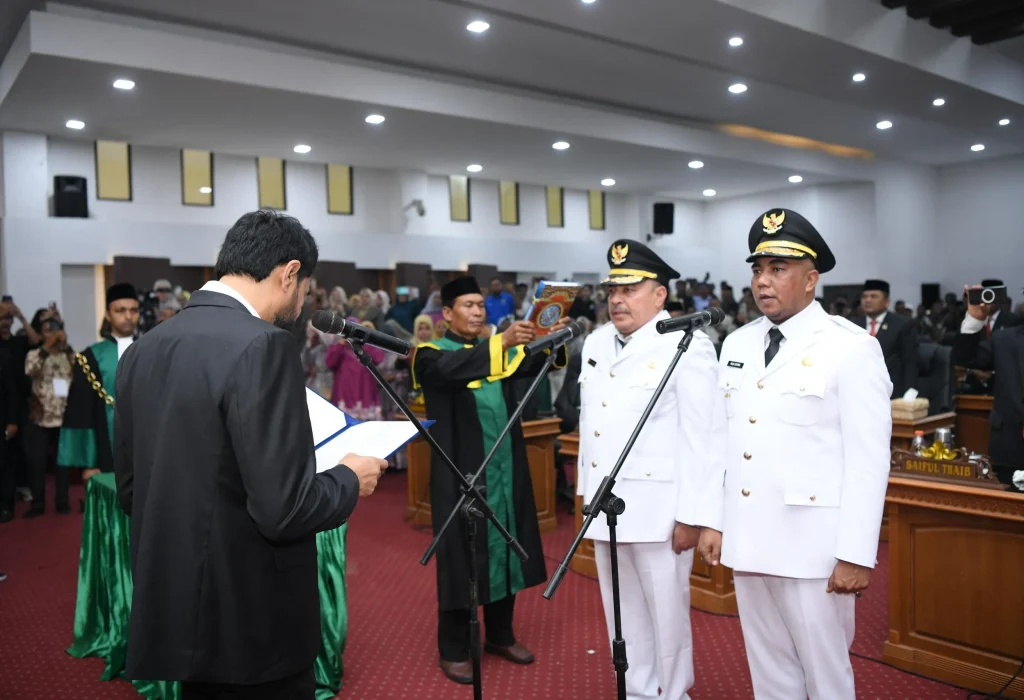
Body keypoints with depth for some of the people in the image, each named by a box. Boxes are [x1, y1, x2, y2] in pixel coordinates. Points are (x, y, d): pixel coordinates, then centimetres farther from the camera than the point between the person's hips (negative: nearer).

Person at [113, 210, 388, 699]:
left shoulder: (143, 349, 4)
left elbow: (130, 491, 10)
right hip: (253, 623, -7)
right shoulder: (261, 346, -21)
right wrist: (349, 479, -6)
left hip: (173, 612, 7)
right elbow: (283, 508, -24)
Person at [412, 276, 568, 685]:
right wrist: (502, 342, -40)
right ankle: (453, 650, 17)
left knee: (505, 550, 13)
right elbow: (451, 368, -28)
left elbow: (532, 364, -5)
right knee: (461, 557, 2)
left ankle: (500, 635, 29)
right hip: (461, 472, -5)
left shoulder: (498, 352, 12)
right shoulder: (432, 354, -6)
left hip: (505, 470, 5)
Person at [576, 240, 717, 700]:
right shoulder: (596, 343, 10)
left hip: (658, 508, -7)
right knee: (622, 613, 18)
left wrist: (689, 515, -16)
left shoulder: (687, 346, -13)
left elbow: (699, 437, -15)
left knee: (666, 611, 8)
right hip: (606, 504, 7)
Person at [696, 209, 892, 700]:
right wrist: (711, 520, 8)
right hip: (746, 541, 6)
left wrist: (856, 554, -14)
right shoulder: (736, 344, 8)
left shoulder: (852, 347, -10)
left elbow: (868, 459, -12)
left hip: (813, 547, -5)